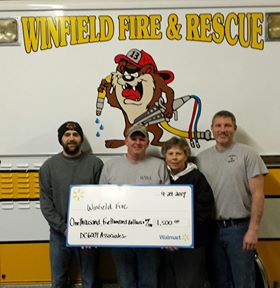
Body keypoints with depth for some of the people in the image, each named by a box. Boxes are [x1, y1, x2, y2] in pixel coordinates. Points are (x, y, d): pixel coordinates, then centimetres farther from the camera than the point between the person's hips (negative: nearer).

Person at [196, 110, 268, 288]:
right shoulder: (202, 158, 8)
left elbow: (257, 195, -8)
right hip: (212, 229, 4)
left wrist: (253, 230, -14)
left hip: (239, 228, -4)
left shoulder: (247, 154, -5)